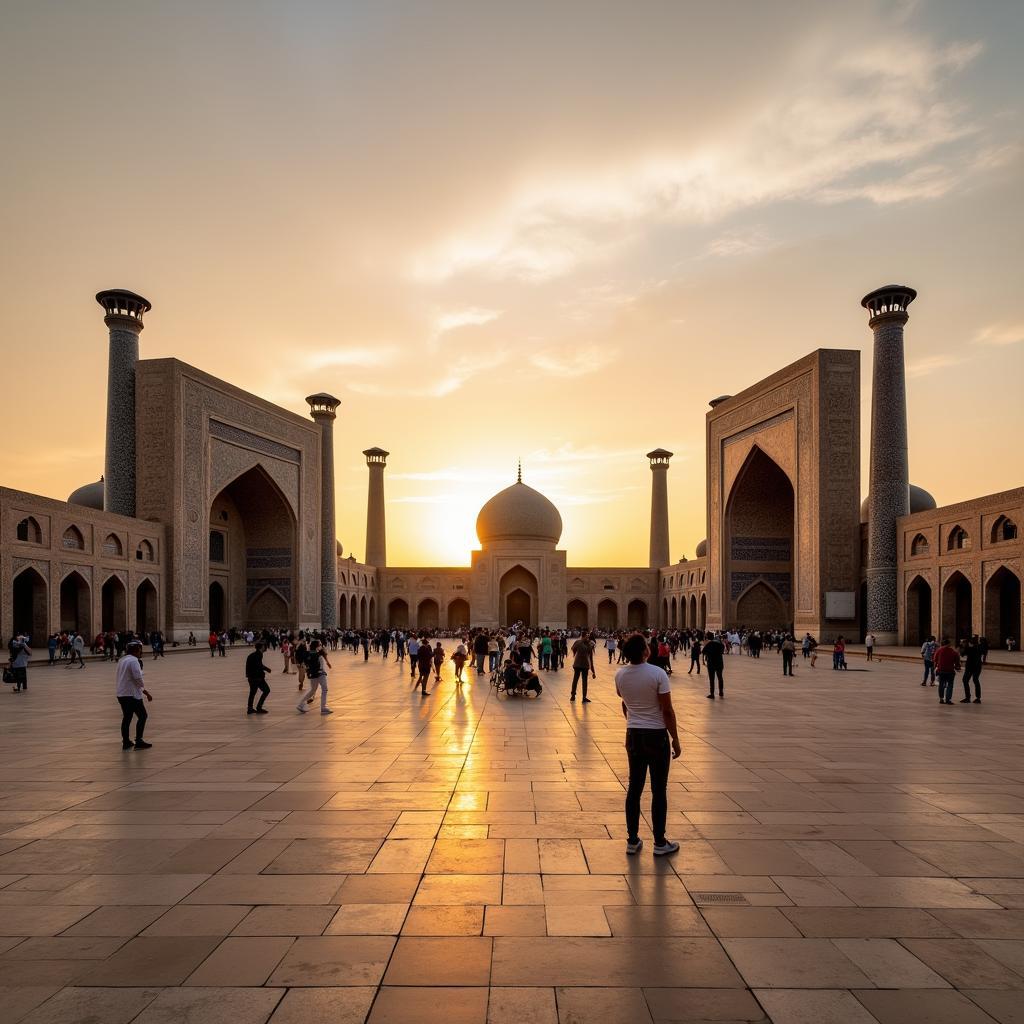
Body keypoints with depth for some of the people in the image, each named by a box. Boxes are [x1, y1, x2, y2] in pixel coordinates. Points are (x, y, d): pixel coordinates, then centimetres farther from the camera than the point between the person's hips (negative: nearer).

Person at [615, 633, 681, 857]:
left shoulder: (620, 675, -2)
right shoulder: (658, 674, -18)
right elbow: (667, 710, -14)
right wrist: (675, 741, -5)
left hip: (633, 735, 5)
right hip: (657, 735, -4)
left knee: (634, 788, 12)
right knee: (659, 790, 6)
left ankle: (632, 840, 18)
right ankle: (660, 843, 14)